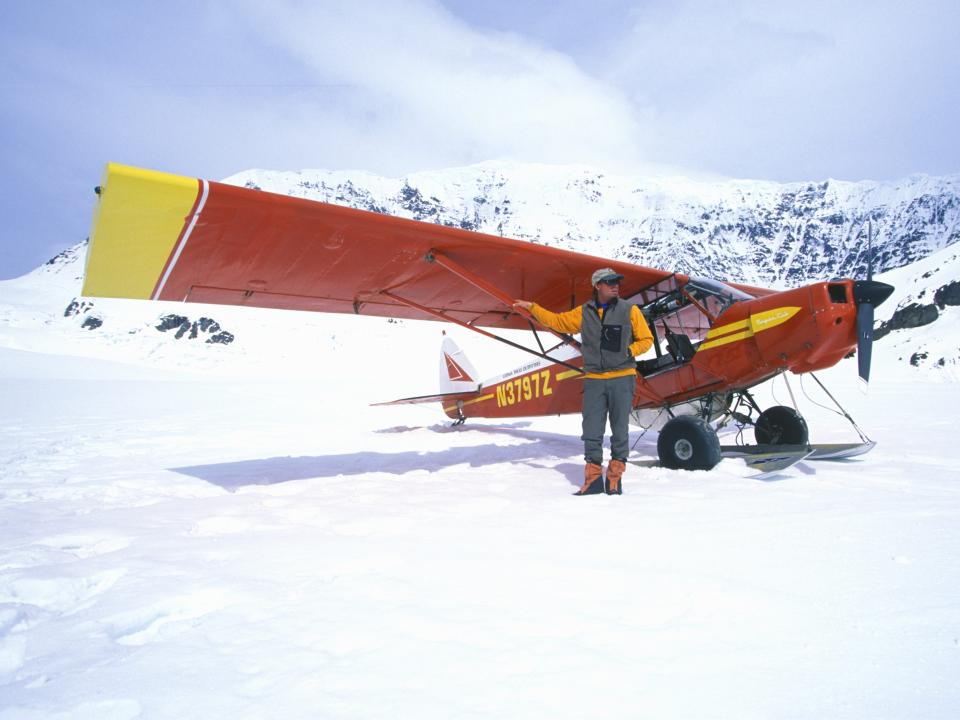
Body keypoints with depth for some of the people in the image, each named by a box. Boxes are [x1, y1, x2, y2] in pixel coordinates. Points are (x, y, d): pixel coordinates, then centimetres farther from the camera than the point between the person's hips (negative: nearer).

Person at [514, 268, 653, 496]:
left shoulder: (629, 310, 2)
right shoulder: (584, 312, 8)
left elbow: (646, 339, 6)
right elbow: (557, 321, 17)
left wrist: (628, 351, -10)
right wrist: (532, 307, 12)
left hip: (622, 378, -2)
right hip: (594, 380, 2)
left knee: (620, 430, 2)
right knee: (591, 431, 2)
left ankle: (615, 477, 14)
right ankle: (593, 478, 12)